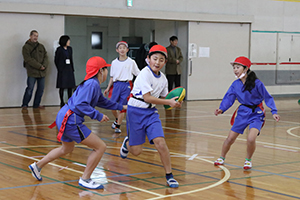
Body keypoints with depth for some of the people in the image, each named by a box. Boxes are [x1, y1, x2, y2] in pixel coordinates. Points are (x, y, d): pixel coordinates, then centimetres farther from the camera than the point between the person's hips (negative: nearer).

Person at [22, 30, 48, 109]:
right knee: (30, 89, -8)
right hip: (32, 72, -5)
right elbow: (29, 59, -11)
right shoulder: (26, 47, -2)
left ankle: (36, 104, 18)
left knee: (41, 89, 6)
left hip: (42, 72, 5)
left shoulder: (41, 46, 16)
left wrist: (44, 66, -9)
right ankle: (24, 105, 4)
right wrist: (39, 66, -15)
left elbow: (45, 57, 10)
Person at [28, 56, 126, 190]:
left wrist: (121, 107, 32)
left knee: (67, 149, 34)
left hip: (65, 118, 11)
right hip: (71, 120, -11)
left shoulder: (94, 85, 14)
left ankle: (37, 166, 45)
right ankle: (85, 179, 3)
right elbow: (81, 104, -27)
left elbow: (103, 102, 30)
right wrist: (98, 116, -22)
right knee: (100, 147, -7)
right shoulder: (92, 84, -18)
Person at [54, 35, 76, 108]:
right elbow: (56, 60, -2)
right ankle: (62, 102, 5)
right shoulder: (59, 50, -5)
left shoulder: (70, 49, 11)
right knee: (62, 87, -2)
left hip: (69, 70, 5)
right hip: (62, 70, -5)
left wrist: (72, 68, 8)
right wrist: (59, 69, -7)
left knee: (70, 86, 4)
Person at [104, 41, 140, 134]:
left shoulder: (131, 62, 1)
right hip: (116, 84, 3)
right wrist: (108, 88, 10)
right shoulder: (114, 62, 9)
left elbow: (138, 74, 3)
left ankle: (118, 126, 9)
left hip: (126, 85, -2)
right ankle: (117, 120, 28)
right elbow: (112, 77, 14)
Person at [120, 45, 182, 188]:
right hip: (136, 111, -4)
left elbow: (163, 98, 16)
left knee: (159, 141, -17)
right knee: (136, 151, 2)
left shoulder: (163, 79, 3)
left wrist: (172, 102, -6)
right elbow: (147, 98, -23)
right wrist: (169, 102, -25)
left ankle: (169, 175, -5)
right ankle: (127, 142, 40)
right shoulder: (144, 74, -17)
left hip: (151, 112, 5)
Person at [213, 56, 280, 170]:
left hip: (256, 114, -4)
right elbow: (228, 98, -3)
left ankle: (248, 160, 6)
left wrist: (274, 112, -17)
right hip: (243, 112, 4)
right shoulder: (235, 84, -4)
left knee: (251, 139, -22)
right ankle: (222, 158, 32)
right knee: (230, 138, 7)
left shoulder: (256, 83, -17)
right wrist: (222, 109, -20)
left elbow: (267, 97, -10)